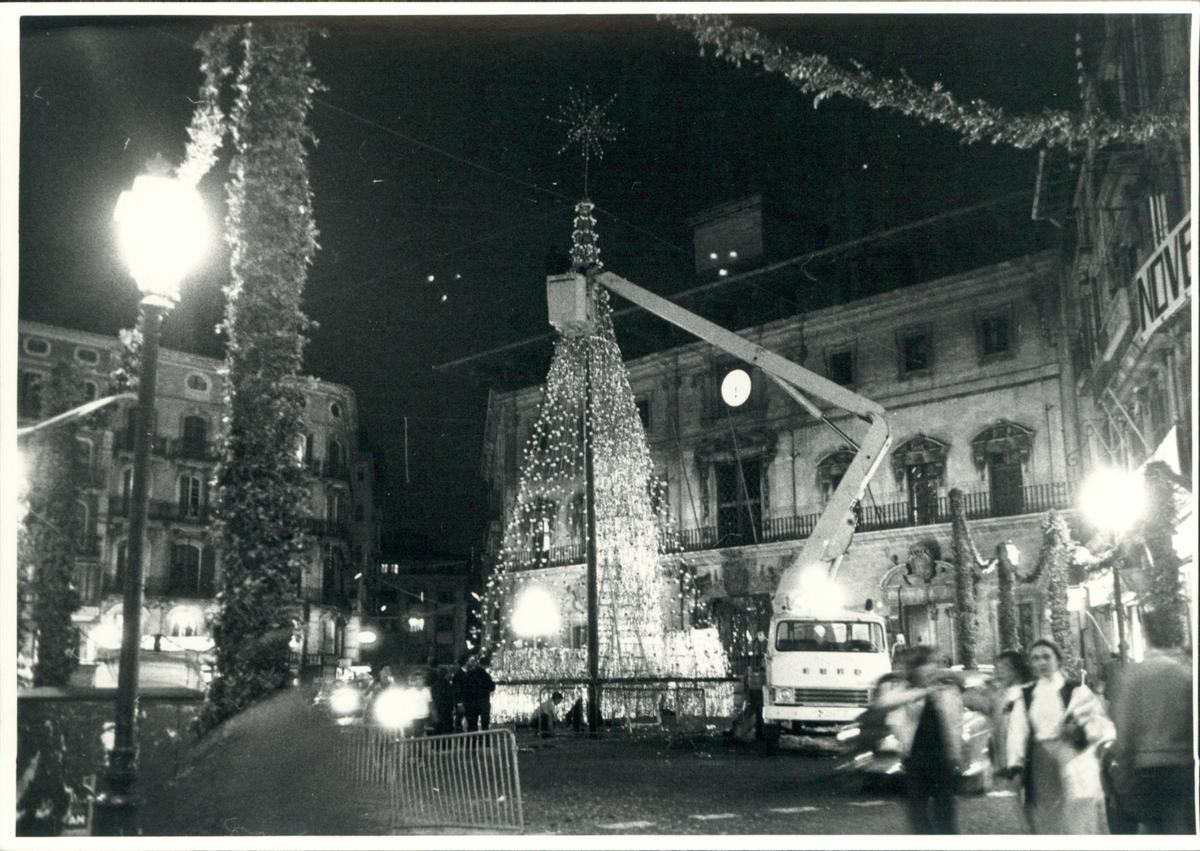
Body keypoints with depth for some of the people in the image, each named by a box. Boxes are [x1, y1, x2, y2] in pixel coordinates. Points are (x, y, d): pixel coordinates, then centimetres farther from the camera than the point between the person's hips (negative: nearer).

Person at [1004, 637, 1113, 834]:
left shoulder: (1076, 690, 3)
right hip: (1040, 770, 3)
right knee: (1045, 824, 5)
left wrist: (1083, 730, -22)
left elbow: (1102, 724, -2)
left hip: (1073, 762, -3)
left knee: (1080, 826, -5)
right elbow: (1017, 732, 2)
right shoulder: (1025, 696, 10)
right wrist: (1015, 764, -11)